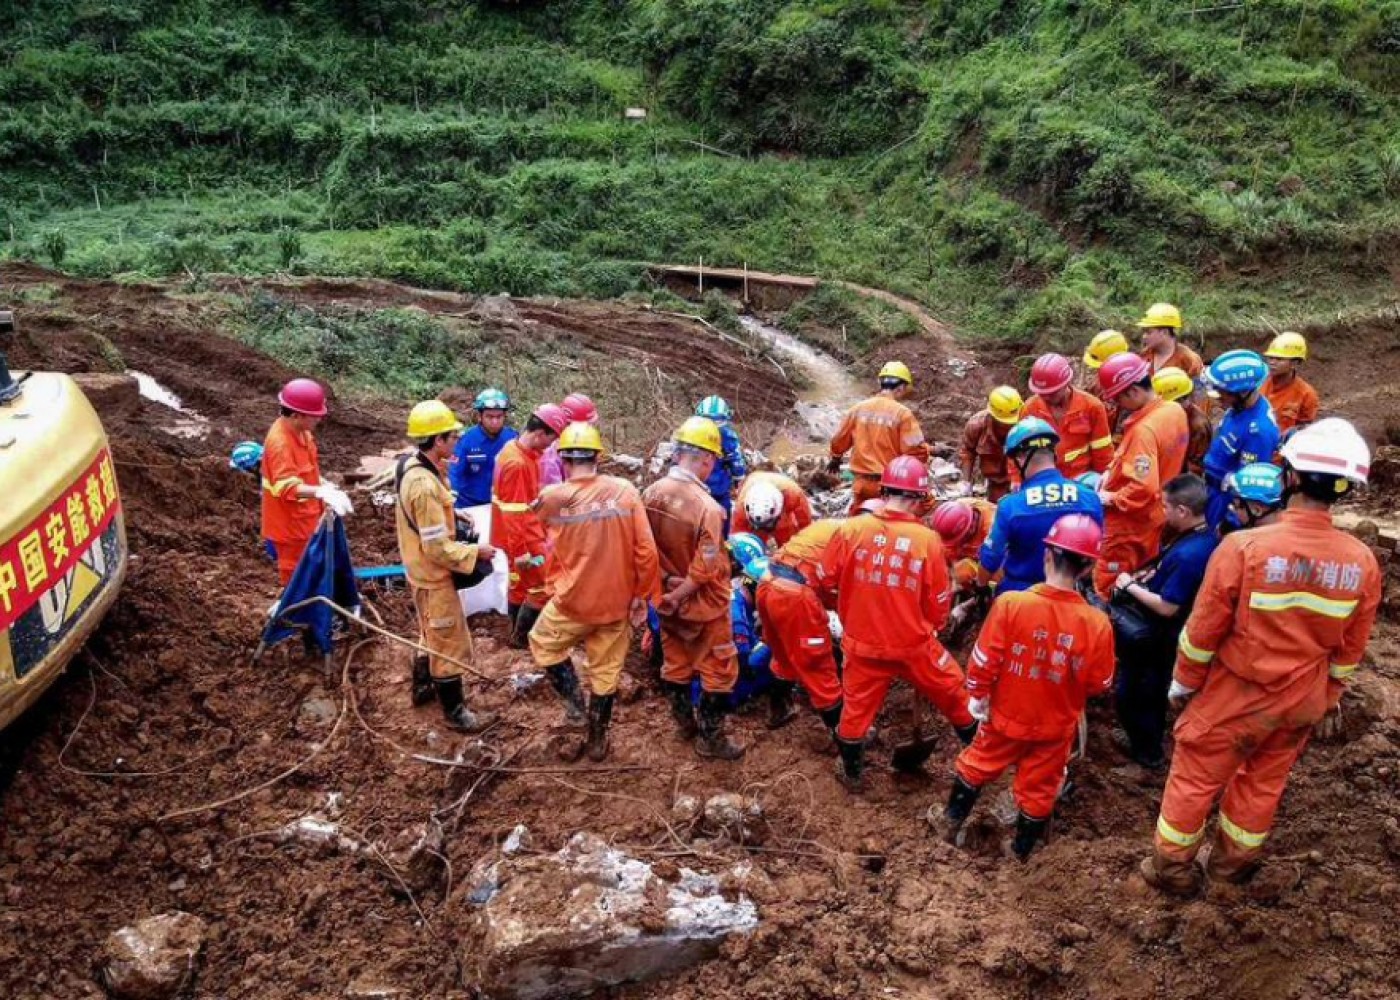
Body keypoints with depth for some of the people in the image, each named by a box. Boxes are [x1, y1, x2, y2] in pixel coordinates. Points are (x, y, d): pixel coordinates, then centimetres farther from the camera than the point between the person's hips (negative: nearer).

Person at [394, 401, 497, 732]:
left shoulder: (412, 466, -2)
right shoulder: (425, 485, -32)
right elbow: (437, 548, -28)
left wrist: (452, 513, 5)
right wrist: (476, 552, -17)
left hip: (421, 570, 10)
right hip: (433, 575, -10)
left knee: (431, 634, 28)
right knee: (451, 644, 5)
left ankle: (422, 687, 47)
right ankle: (456, 713, 19)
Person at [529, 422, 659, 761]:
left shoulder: (552, 498, -13)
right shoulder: (625, 491, -13)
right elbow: (646, 551, -12)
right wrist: (642, 595, 0)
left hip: (573, 601, -2)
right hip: (616, 602, 2)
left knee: (542, 644, 28)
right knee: (605, 673, 18)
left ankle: (573, 699, 19)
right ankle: (597, 742, 31)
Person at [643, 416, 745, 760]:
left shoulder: (651, 494, -9)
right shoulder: (706, 506, -29)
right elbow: (705, 568, -26)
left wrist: (667, 582, -4)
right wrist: (679, 596, -13)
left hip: (667, 600, 6)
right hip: (703, 604, -6)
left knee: (675, 664, 23)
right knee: (719, 671, 12)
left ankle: (685, 722, 41)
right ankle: (709, 738, 22)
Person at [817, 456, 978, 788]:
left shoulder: (851, 529, -12)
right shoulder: (928, 540, -16)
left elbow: (825, 580, 0)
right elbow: (938, 605, -6)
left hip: (862, 644, 2)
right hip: (914, 645, -1)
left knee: (857, 707, 20)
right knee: (955, 695, 22)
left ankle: (851, 773, 40)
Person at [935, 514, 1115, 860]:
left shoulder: (1010, 603, -27)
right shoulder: (1097, 623, -23)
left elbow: (983, 661, -18)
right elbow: (1099, 684, -10)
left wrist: (977, 696, -1)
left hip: (1006, 716, 0)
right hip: (1055, 726, 1)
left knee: (977, 765, 25)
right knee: (1038, 789, 22)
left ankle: (951, 821, 44)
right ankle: (1022, 850, 41)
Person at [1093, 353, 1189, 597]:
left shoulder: (1143, 430, -30)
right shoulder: (1175, 411, -2)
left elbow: (1143, 487, -33)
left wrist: (1111, 498, -17)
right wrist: (1113, 470, 3)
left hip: (1129, 522, -9)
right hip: (1155, 515, 9)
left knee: (1110, 589, 6)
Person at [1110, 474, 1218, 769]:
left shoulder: (1188, 555, -34)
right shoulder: (1208, 538, -4)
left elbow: (1167, 607, -29)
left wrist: (1129, 586, -18)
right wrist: (1146, 576, -2)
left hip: (1153, 638, -9)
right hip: (1163, 635, 9)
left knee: (1130, 695, 10)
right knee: (1153, 693, 26)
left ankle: (1147, 752, 27)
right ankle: (1149, 742, 44)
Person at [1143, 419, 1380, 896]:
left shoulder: (1244, 546, -26)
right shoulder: (1362, 562, -13)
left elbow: (1203, 628, -15)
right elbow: (1349, 649, 1)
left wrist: (1184, 682, 1)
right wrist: (1327, 700, 18)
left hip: (1235, 694, -4)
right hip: (1301, 701, 4)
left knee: (1195, 778, 14)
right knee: (1263, 783, 24)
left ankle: (1172, 866, 29)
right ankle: (1234, 859, 43)